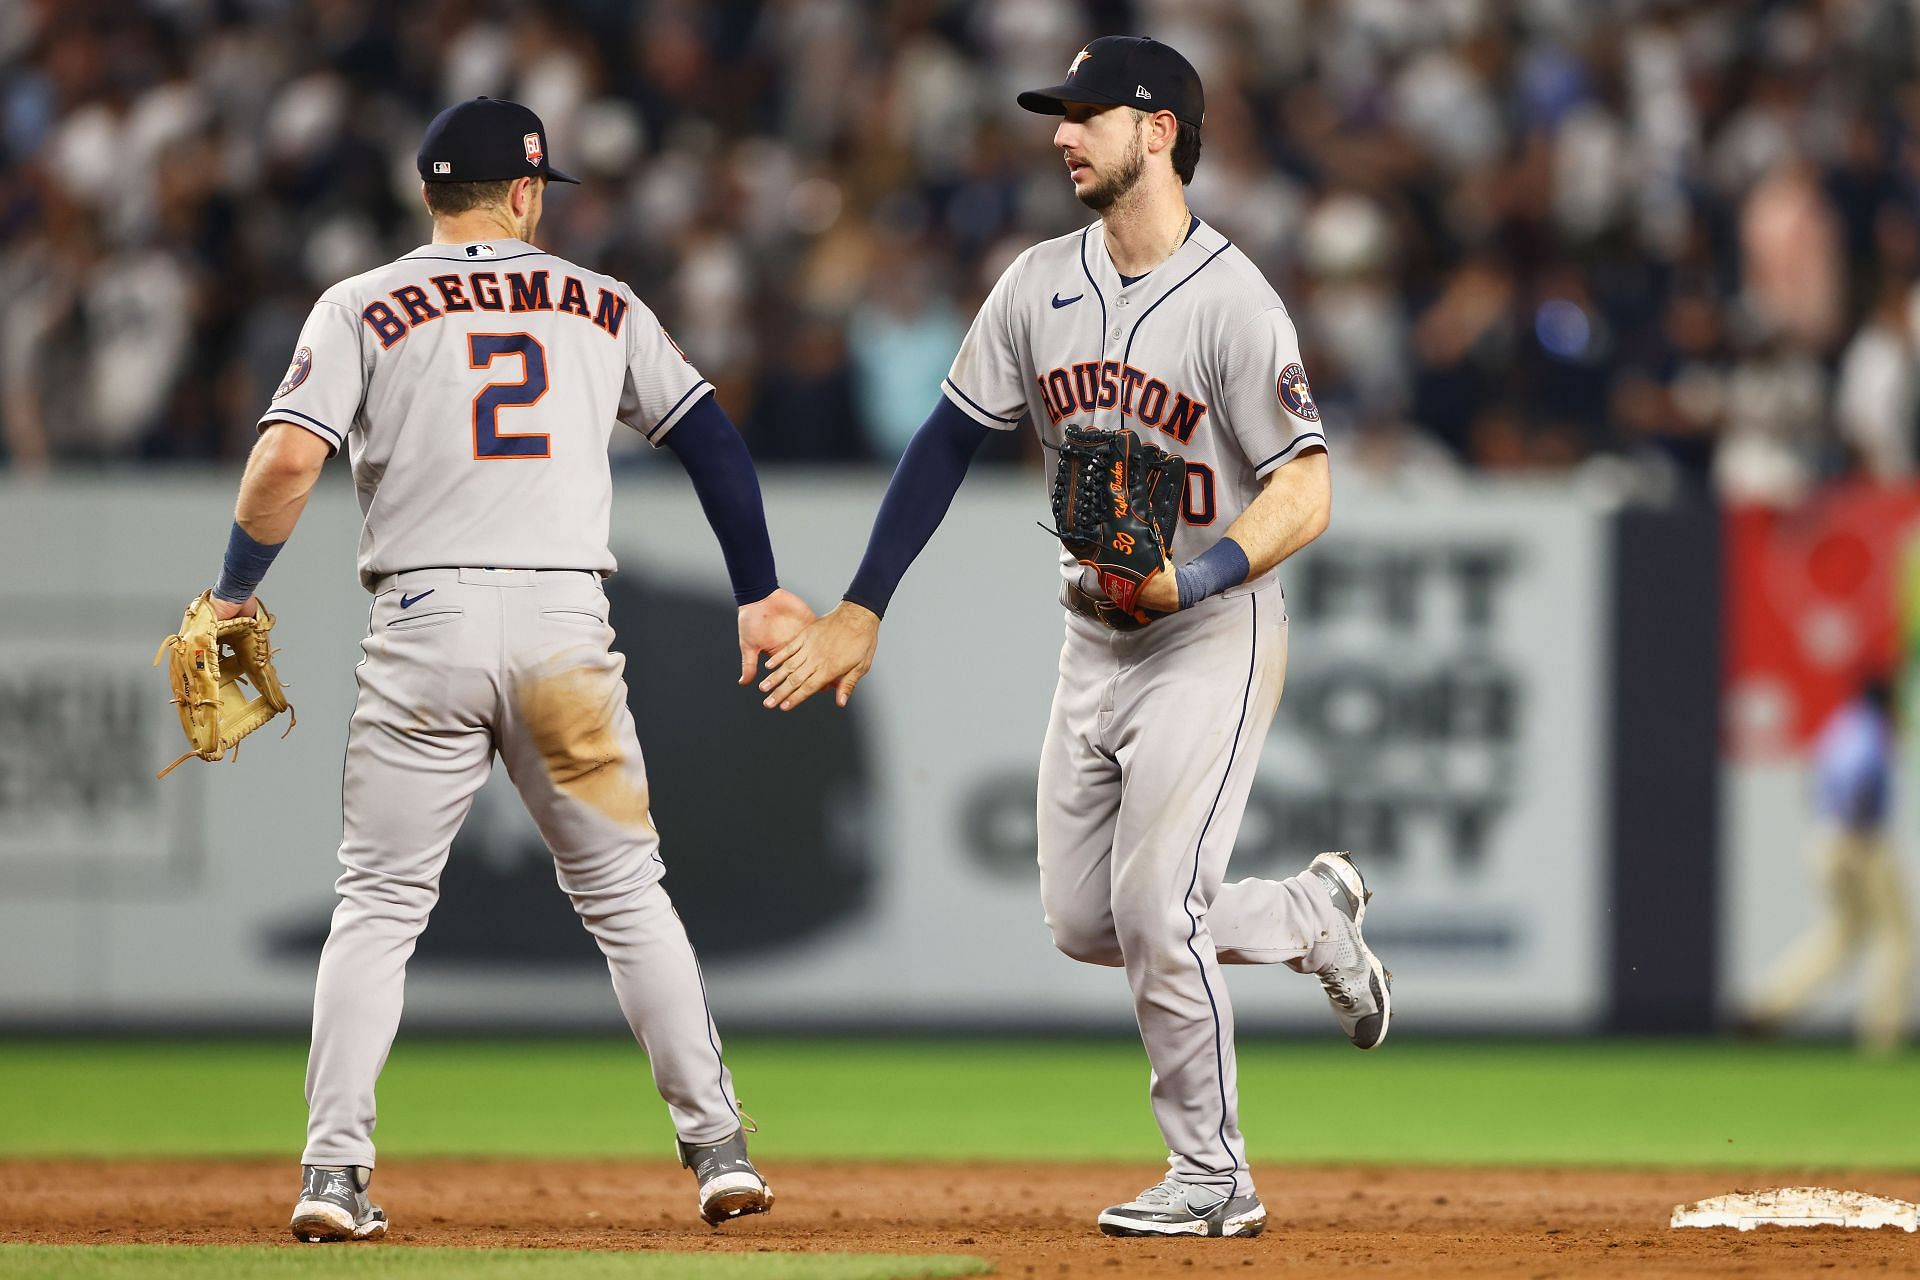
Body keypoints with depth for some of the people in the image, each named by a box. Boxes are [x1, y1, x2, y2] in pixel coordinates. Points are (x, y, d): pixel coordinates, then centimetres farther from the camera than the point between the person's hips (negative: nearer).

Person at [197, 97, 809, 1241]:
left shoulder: (363, 309, 4)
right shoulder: (603, 308, 12)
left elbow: (288, 460, -8)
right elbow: (714, 439, 11)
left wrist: (235, 593, 5)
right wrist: (760, 595, 17)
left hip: (425, 622, -1)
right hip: (567, 622, 1)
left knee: (379, 905, 4)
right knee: (629, 898, 12)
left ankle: (334, 1172, -6)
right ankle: (720, 1150, 9)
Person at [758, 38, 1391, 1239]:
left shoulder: (1231, 300, -16)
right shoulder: (1041, 285, 3)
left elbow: (1305, 494, -21)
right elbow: (948, 443, 8)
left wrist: (1192, 581, -35)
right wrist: (861, 609, 3)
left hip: (1214, 637, -7)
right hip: (1094, 643, 7)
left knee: (1153, 909, -14)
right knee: (1085, 924, 8)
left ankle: (1214, 1176, 1)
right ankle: (1314, 916, 31)